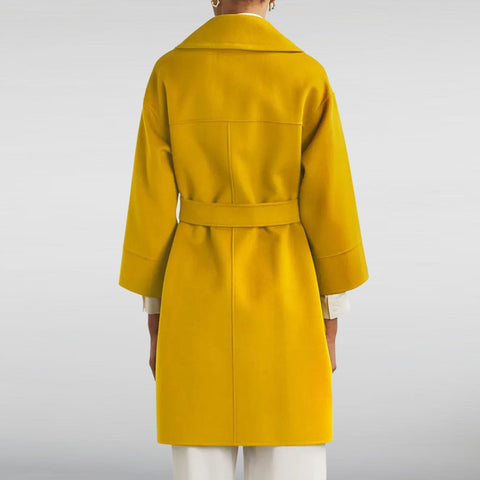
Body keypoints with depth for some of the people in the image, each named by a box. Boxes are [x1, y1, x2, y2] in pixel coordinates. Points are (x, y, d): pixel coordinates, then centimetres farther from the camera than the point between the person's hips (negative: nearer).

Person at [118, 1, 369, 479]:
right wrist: (329, 329, 3)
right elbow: (329, 207, -6)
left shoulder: (170, 72, -2)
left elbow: (152, 206, -1)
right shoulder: (307, 76, -6)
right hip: (282, 296, -1)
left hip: (198, 296, 1)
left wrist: (155, 322, 8)